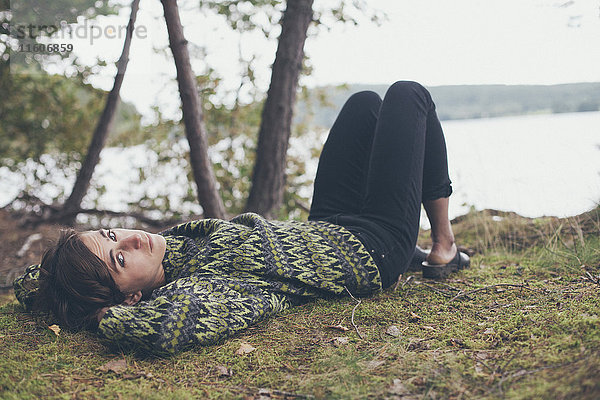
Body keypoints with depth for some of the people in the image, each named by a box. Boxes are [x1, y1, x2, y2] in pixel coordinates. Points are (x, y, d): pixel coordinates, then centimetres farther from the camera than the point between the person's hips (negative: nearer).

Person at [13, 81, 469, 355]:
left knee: (366, 102, 22)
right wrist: (107, 317, -40)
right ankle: (444, 246, 21)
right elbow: (160, 328, -61)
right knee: (408, 94, 4)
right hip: (375, 253, -7)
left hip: (324, 229, 7)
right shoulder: (187, 292, -37)